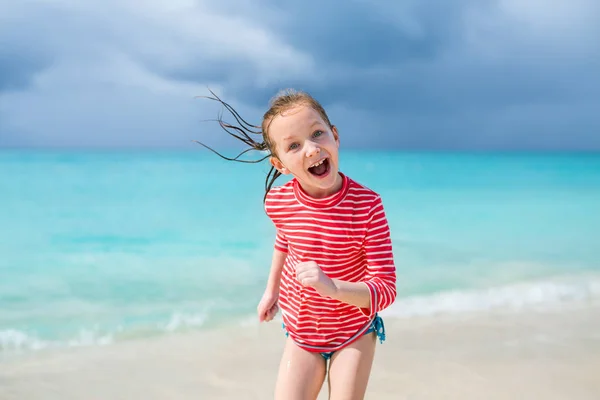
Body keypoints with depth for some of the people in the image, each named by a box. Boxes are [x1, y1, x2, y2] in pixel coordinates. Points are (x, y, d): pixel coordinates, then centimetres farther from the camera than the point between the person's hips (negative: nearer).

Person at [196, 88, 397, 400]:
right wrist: (271, 290, 21)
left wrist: (333, 287, -40)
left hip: (355, 333, -2)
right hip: (301, 333, 3)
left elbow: (385, 290, -24)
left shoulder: (367, 204, -26)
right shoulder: (277, 202, -16)